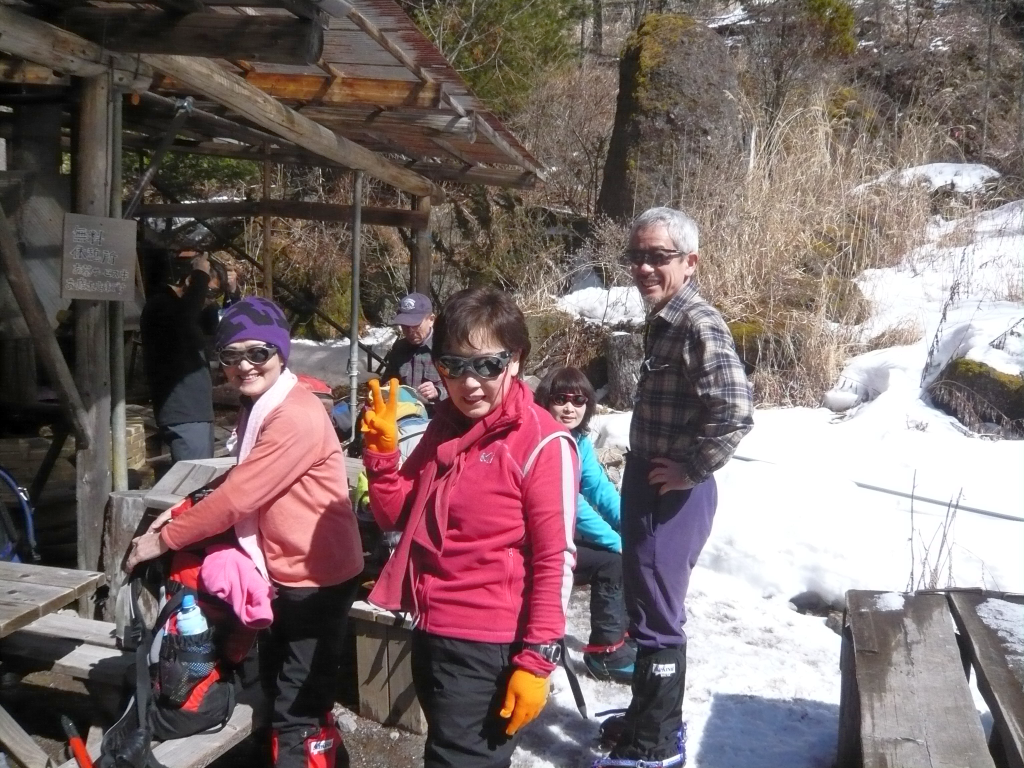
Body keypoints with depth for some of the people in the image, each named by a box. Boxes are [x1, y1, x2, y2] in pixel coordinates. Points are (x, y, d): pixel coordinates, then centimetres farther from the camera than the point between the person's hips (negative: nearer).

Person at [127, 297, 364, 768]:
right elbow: (242, 483, 14)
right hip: (287, 574, 10)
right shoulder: (259, 408, 7)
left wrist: (164, 539, -14)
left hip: (318, 579, -10)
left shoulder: (297, 417, -26)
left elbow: (239, 496, -25)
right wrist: (185, 512, -1)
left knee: (297, 711, 1)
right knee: (278, 689, 26)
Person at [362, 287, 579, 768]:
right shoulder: (443, 428, 7)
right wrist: (382, 451, -2)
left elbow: (555, 560, -16)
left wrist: (536, 661, -17)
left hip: (487, 647, -7)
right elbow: (397, 517, 13)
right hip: (430, 632, 7)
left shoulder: (543, 443, -15)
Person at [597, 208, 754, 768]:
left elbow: (736, 414, -32)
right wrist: (645, 472, 15)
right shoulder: (663, 319, 10)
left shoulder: (699, 324, -20)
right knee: (647, 609, 21)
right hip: (648, 485, 10)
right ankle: (651, 717, 38)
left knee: (656, 618, 2)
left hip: (671, 493, -10)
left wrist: (690, 471, -20)